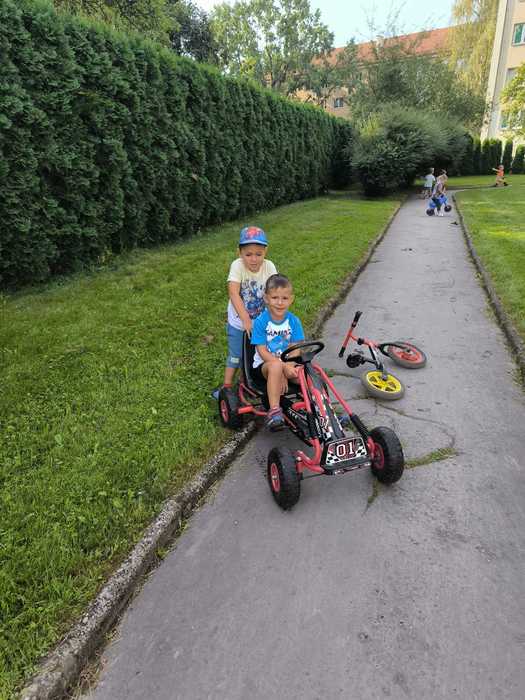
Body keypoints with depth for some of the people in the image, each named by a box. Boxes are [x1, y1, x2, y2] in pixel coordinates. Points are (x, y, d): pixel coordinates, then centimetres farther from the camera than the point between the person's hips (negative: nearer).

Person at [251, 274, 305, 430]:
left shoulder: (294, 321, -2)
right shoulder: (261, 322, -12)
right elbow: (262, 351, -14)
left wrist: (288, 370, -21)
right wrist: (283, 367, -25)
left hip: (287, 365, 4)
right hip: (264, 365, -3)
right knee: (275, 367, -37)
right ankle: (274, 410, -33)